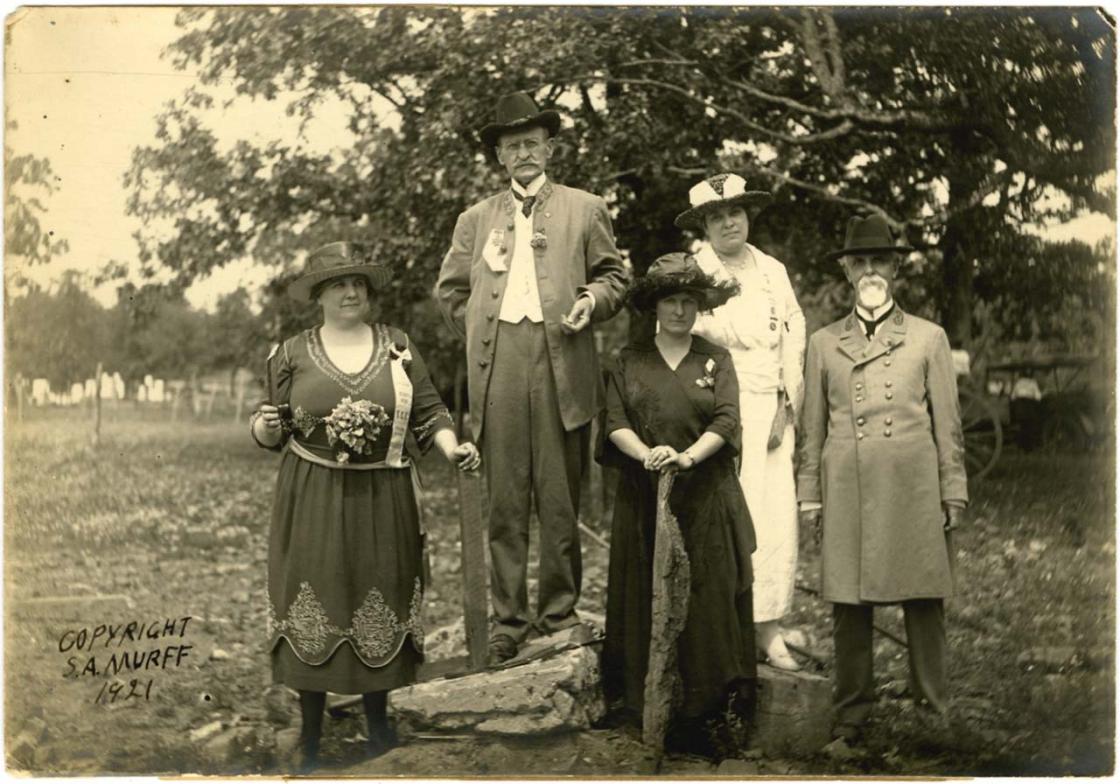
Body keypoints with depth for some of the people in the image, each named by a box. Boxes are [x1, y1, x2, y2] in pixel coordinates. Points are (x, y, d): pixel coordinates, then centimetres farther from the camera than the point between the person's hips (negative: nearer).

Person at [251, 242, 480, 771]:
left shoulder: (398, 348, 5)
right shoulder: (291, 354, 3)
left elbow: (428, 413, 5)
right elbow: (272, 434, 7)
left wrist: (452, 449, -13)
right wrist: (265, 426, -15)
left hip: (382, 503, 1)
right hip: (313, 505, -1)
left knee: (378, 609, 9)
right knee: (314, 613, 3)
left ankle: (377, 720, 30)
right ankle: (311, 739, 18)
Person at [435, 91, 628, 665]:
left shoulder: (584, 209, 13)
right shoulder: (476, 219, 18)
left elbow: (614, 276, 15)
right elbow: (449, 290, 23)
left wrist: (592, 302, -5)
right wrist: (480, 329, 10)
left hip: (561, 365, -1)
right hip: (497, 368, 2)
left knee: (560, 500, 0)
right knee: (504, 504, 1)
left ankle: (559, 612, 11)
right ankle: (508, 621, 7)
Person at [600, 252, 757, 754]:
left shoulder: (716, 360, 9)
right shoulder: (630, 361, 11)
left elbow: (726, 420, -3)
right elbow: (615, 421, 0)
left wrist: (687, 456, -19)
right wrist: (647, 454, -18)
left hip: (705, 497, 0)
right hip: (642, 498, 1)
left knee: (706, 596, -3)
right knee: (644, 596, 0)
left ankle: (695, 714, 1)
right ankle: (643, 704, 6)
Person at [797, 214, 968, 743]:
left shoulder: (929, 338, 8)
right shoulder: (823, 343, 11)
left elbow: (948, 423, 8)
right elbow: (813, 428, 12)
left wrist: (953, 493, 4)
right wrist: (809, 496, 8)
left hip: (914, 487, -1)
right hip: (847, 490, 1)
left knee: (924, 600, 1)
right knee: (849, 604, 3)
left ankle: (932, 708, 14)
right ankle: (852, 711, 14)